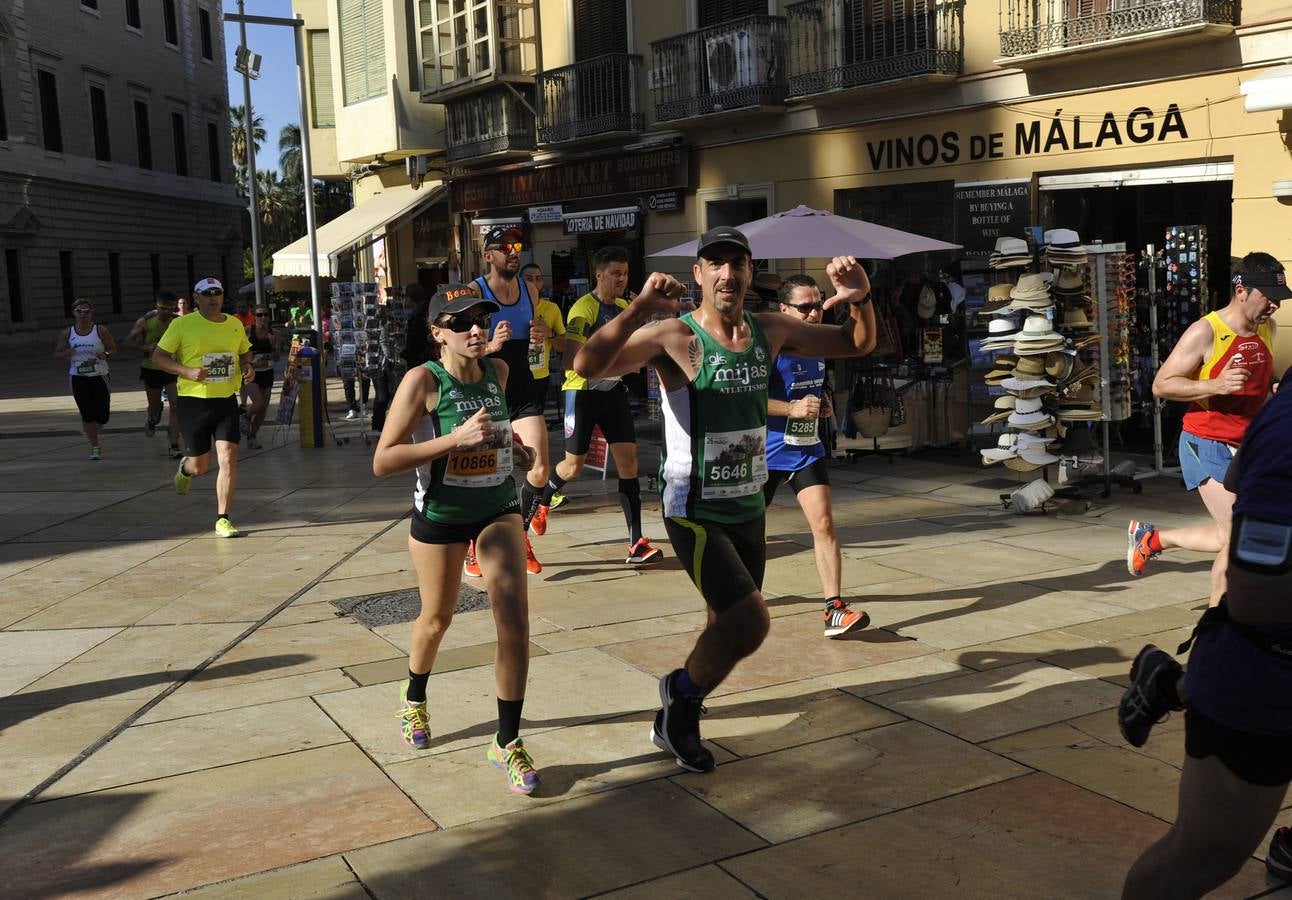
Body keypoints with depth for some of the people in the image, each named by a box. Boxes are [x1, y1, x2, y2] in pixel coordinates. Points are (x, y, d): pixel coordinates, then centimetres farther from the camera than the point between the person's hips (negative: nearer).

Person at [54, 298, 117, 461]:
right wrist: (66, 354, -13)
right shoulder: (67, 333, 1)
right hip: (78, 378, 1)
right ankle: (95, 448, 11)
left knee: (102, 417, -2)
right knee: (87, 415, -3)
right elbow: (57, 352, 9)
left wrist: (106, 354, -18)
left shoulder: (101, 331, -4)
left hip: (99, 376, -1)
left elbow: (113, 348, 4)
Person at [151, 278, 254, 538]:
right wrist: (188, 371, -18)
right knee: (200, 466, 5)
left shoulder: (235, 325, 8)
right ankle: (185, 468, 44)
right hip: (193, 401, -2)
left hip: (226, 400, 3)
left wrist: (248, 368, 1)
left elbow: (245, 353, 24)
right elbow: (158, 357, -3)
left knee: (228, 458, -10)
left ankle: (222, 519, 1)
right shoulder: (182, 324, -4)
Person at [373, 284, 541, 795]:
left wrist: (512, 445, 0)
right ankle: (414, 700, 49)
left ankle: (507, 742, 4)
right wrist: (457, 439, -33)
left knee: (515, 621, -11)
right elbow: (382, 462, -25)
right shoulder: (423, 380, -20)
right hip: (440, 516, -3)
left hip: (499, 509, 3)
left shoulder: (498, 371, -5)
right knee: (437, 619, 17)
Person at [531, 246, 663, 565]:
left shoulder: (624, 307, 8)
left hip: (613, 390, 6)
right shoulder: (584, 309, -16)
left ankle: (636, 544, -7)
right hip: (583, 392, -6)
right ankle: (541, 501, 38)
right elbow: (570, 362, -25)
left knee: (628, 457, -6)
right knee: (574, 464, 4)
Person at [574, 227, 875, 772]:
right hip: (695, 512, -7)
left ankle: (676, 722, 39)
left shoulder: (770, 332, 3)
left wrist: (861, 299, -8)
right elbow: (588, 366, -30)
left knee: (731, 629, 16)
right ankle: (681, 691, 11)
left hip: (748, 508, 7)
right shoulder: (673, 336, -15)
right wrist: (639, 309, -43)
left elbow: (859, 345, 13)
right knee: (750, 622, -18)